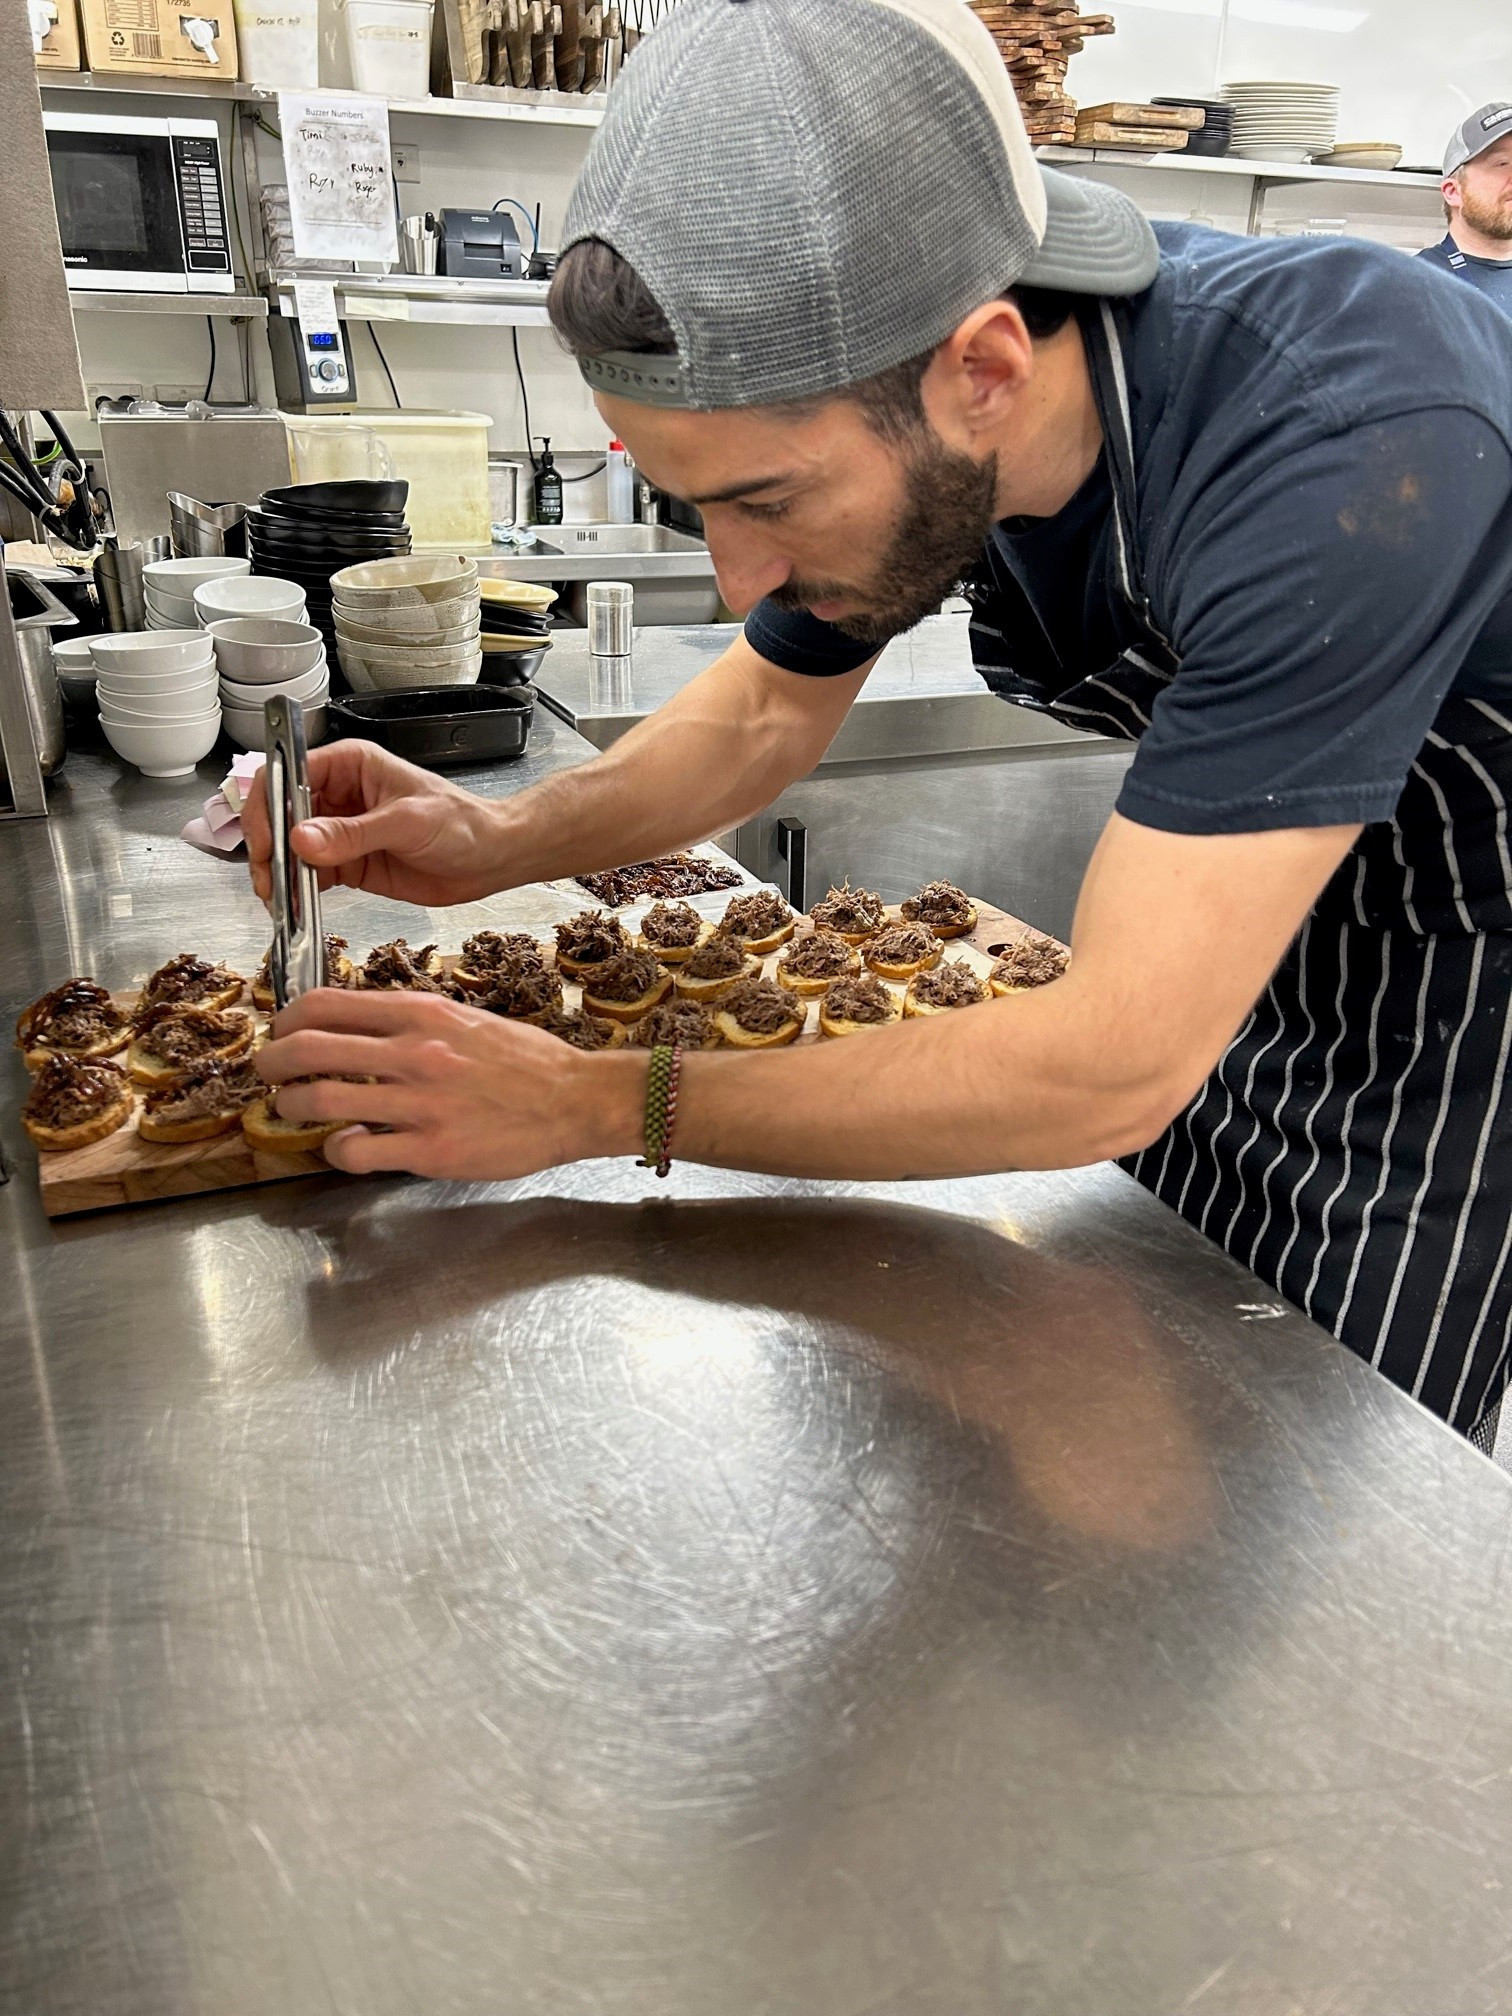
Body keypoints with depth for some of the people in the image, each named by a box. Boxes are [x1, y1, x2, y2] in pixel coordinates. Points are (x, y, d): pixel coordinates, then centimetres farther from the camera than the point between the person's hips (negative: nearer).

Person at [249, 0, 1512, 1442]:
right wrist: (505, 840, -18)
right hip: (1242, 916, 6)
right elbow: (768, 709, -1)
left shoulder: (1343, 447, -41)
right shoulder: (908, 422, -18)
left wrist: (585, 1103, -36)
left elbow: (1111, 1068, -41)